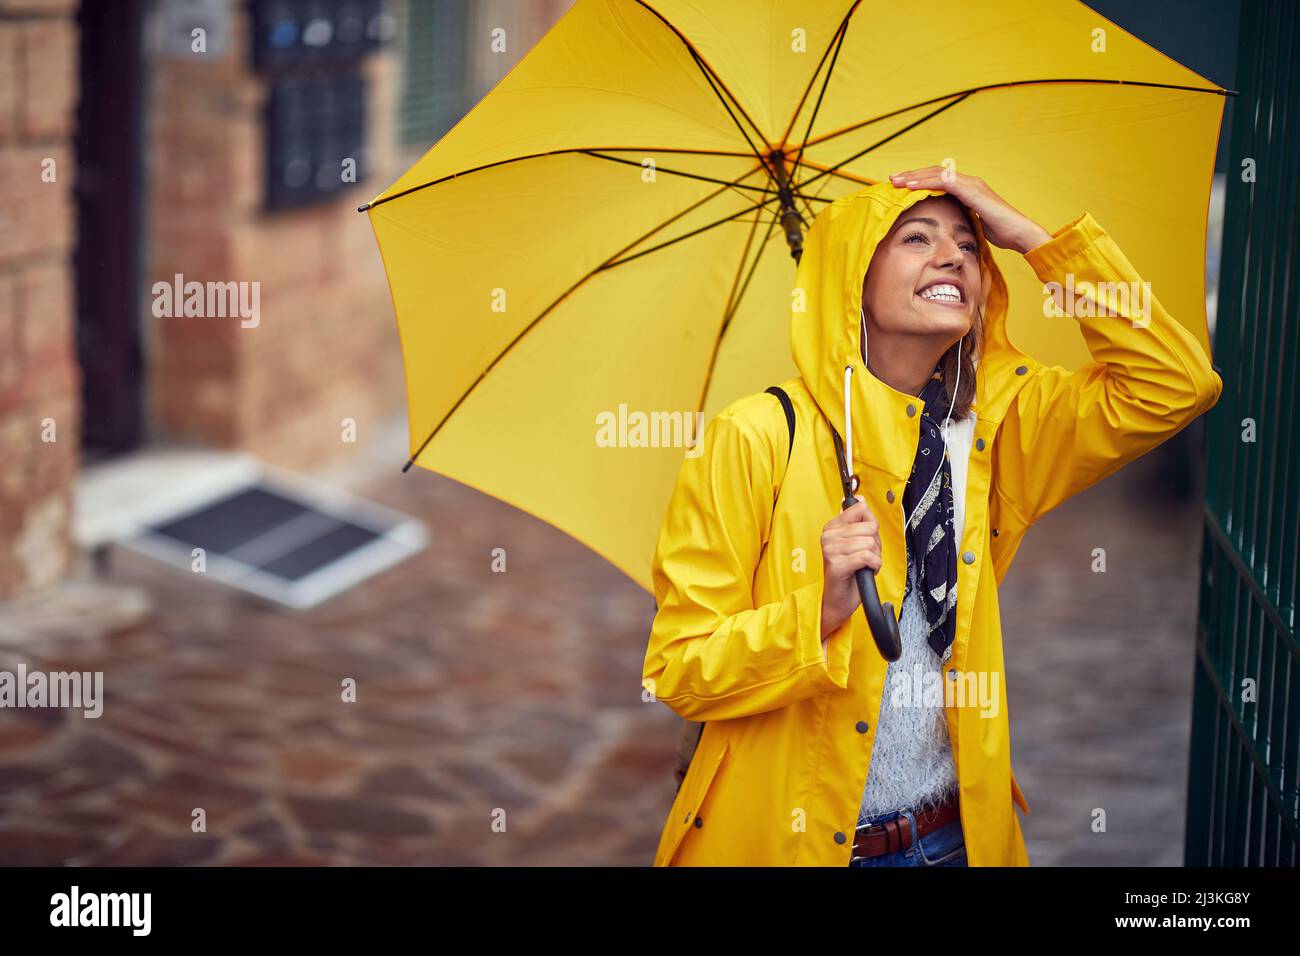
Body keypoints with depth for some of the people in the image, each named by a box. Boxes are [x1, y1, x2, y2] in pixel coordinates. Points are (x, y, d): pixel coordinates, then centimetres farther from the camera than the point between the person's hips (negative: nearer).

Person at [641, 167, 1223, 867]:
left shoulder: (988, 425, -1)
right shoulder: (759, 437, -14)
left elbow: (1175, 386, -8)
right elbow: (677, 671, -13)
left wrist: (1027, 235, -11)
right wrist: (820, 614, -31)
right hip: (780, 840, -4)